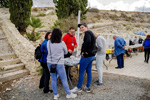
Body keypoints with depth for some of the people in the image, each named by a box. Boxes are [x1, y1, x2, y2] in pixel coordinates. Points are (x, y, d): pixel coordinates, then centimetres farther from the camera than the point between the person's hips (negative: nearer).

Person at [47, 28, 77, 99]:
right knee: (64, 79, 8)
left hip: (50, 63, 4)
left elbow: (48, 51, 9)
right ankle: (69, 94, 21)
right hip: (59, 63, -3)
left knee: (53, 79, 12)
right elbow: (66, 52, 3)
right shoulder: (62, 43, -11)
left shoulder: (49, 42, -3)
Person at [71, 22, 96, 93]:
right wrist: (89, 51, 11)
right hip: (92, 55, 10)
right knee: (89, 71, 13)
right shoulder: (91, 33, 18)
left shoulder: (87, 32, -11)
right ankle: (88, 87, 20)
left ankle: (78, 88, 6)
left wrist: (84, 51, -19)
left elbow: (88, 42, -29)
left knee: (81, 71, -2)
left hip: (87, 55, -10)